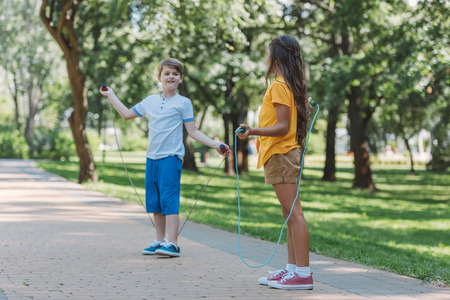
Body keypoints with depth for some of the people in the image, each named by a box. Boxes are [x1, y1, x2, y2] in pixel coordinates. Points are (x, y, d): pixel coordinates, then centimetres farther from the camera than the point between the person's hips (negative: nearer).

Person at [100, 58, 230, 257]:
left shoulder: (183, 103, 2)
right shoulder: (150, 101, 14)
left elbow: (193, 132, 2)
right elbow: (127, 114, 26)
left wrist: (215, 145, -7)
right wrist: (111, 95, 27)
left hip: (171, 157, -6)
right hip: (152, 158, 6)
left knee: (169, 199, -12)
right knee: (154, 201, 9)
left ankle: (172, 243, -12)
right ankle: (159, 240, 20)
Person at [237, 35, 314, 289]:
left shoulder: (279, 86, -12)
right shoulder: (292, 85, 17)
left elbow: (283, 127, -19)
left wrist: (253, 132, -30)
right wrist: (306, 108, 37)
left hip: (281, 155, -11)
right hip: (287, 154, 11)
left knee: (294, 213, -12)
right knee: (291, 214, 10)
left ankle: (303, 273, -13)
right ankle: (292, 268, 14)